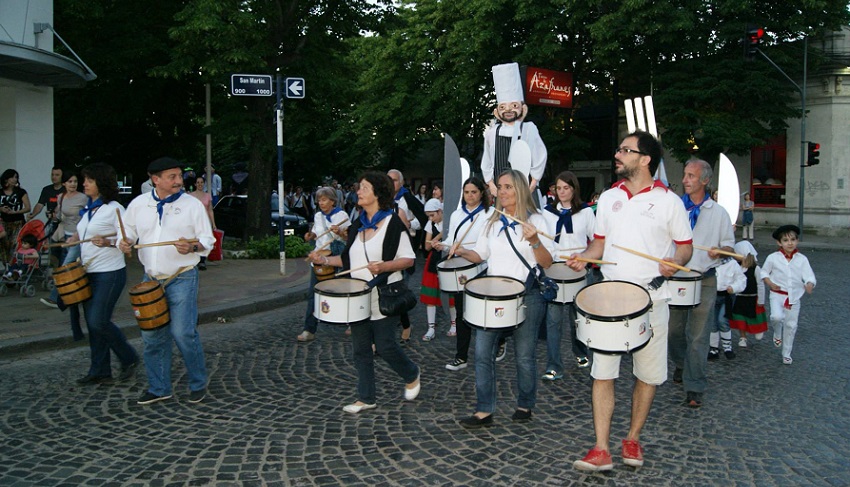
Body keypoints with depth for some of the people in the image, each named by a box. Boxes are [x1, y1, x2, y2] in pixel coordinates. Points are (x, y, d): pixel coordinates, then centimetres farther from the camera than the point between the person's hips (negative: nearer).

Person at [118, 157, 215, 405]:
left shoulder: (192, 204, -3)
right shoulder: (139, 204, 6)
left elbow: (208, 240, -3)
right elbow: (128, 231, 14)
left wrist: (192, 247, -23)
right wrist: (124, 242, -8)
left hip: (182, 279, -4)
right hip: (151, 279, 4)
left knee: (183, 333, -8)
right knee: (152, 336, 9)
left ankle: (198, 384, 12)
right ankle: (158, 388, 25)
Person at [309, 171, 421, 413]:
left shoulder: (393, 222, -8)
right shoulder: (358, 225, 12)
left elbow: (408, 259, -11)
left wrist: (382, 266, -25)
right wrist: (325, 260, 6)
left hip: (383, 295, -6)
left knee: (385, 346, -2)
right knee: (360, 349, 9)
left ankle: (411, 375, 27)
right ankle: (366, 398, 21)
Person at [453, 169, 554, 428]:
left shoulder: (535, 221, -2)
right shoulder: (493, 222, 11)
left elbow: (547, 263, -7)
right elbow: (481, 255, 17)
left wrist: (534, 241, -24)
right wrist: (463, 252, -3)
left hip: (525, 296, -4)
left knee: (524, 356, 6)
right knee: (483, 352, -2)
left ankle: (525, 406, 25)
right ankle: (484, 411, 6)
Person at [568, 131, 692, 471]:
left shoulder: (669, 201, -2)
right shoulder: (608, 198, 9)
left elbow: (685, 246, 3)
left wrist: (675, 261, -18)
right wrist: (583, 258, -3)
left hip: (651, 300, -2)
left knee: (648, 374, 8)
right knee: (602, 372, -2)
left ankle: (633, 439, 28)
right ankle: (601, 451, 4)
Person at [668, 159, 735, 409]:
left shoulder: (719, 213, 4)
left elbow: (729, 246, 5)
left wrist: (720, 251, -17)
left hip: (704, 280, -2)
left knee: (698, 335, -4)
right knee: (674, 329, 10)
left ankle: (694, 388, 2)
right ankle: (681, 365, 39)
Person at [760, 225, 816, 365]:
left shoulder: (802, 259, -2)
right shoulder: (773, 258, -4)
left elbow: (809, 275, -8)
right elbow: (764, 272, 7)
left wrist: (809, 284, -29)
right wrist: (770, 284, -9)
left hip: (794, 296, 2)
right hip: (778, 294, -2)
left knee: (791, 325, 8)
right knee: (777, 316, -26)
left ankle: (786, 354, 24)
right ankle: (777, 333, 10)